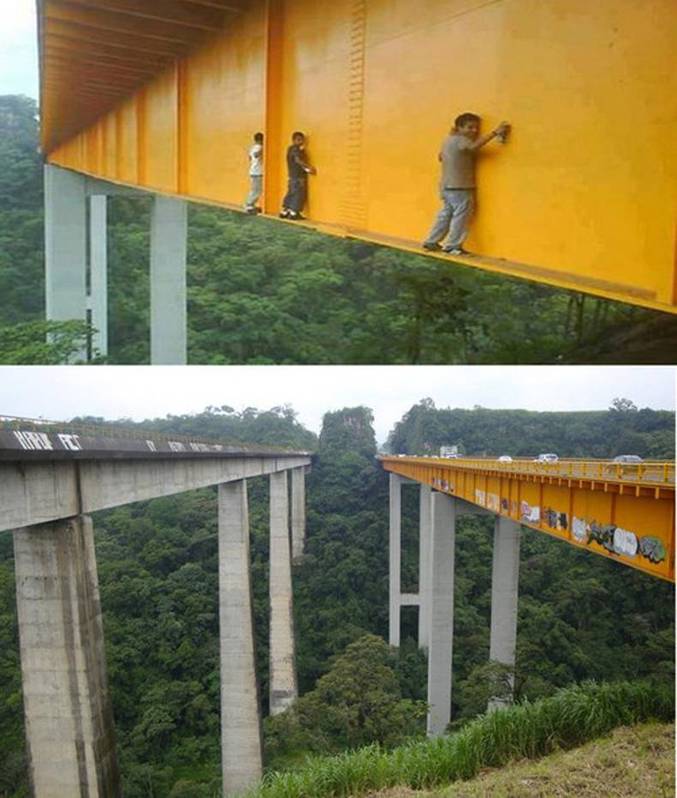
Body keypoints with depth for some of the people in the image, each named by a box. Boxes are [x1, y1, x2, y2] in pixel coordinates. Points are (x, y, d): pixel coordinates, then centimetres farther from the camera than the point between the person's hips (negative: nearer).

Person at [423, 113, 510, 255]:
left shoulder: (448, 140, 13)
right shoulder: (461, 140, -15)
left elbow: (441, 157, 26)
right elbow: (475, 145, -34)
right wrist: (495, 132, -35)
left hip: (447, 186, 9)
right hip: (460, 188, -9)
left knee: (446, 215, 16)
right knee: (461, 216, -2)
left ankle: (431, 242, 18)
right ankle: (453, 246, 0)